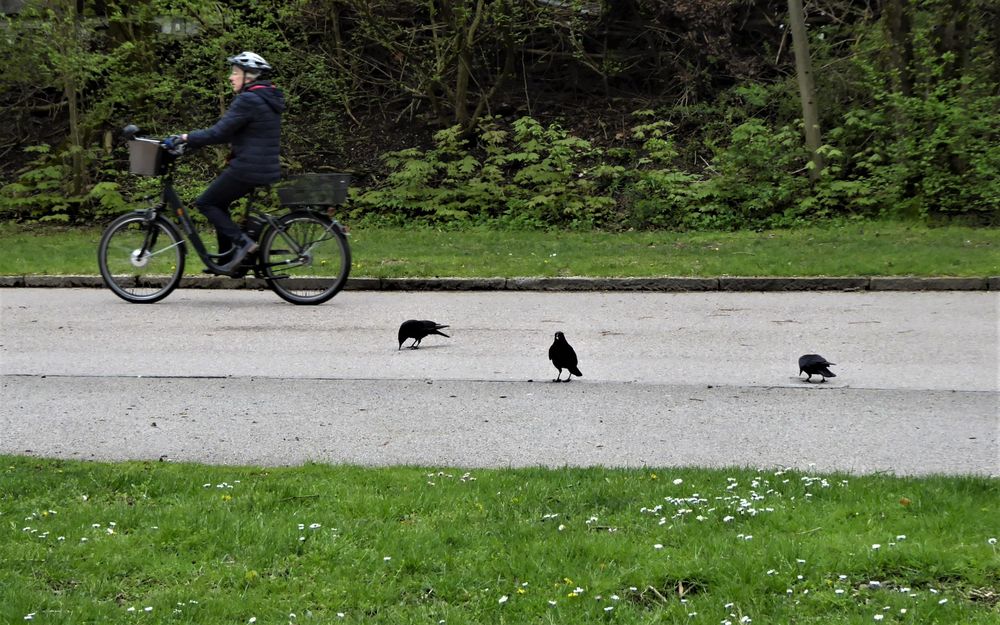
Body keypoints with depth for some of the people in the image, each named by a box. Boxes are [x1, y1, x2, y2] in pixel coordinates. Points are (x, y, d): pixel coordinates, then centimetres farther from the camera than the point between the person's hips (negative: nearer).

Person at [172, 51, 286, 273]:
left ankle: (242, 242, -9)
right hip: (267, 168, 10)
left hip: (247, 169, -10)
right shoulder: (268, 98, 15)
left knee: (206, 203, 2)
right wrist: (195, 137, 18)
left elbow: (219, 132, -20)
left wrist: (188, 138, -9)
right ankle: (226, 262, 20)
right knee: (219, 203, 20)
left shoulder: (247, 101, -17)